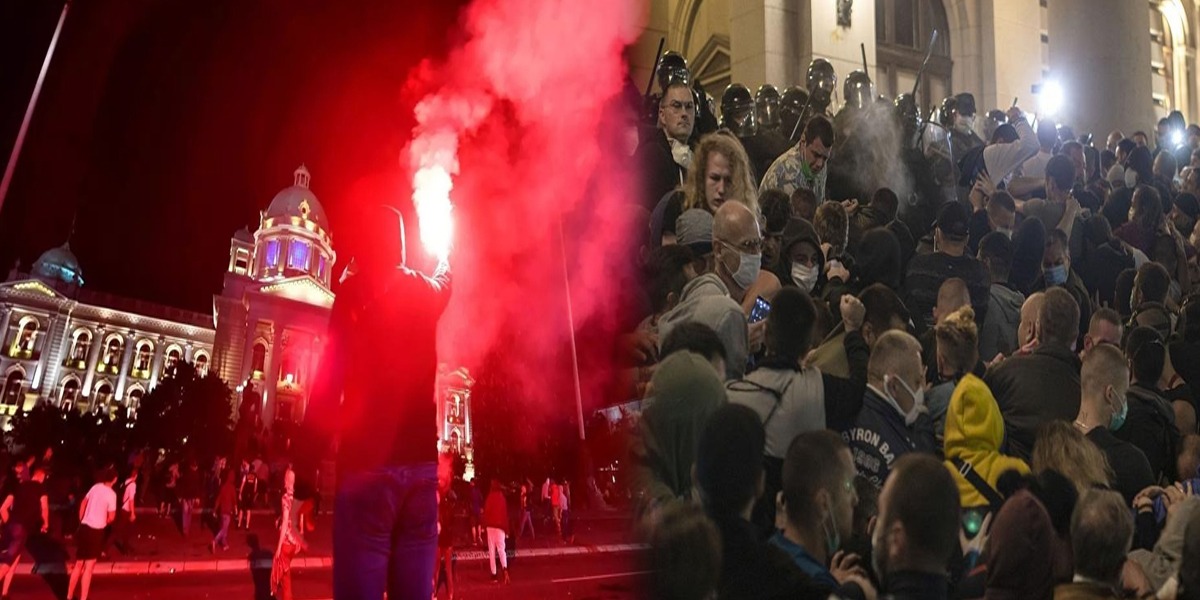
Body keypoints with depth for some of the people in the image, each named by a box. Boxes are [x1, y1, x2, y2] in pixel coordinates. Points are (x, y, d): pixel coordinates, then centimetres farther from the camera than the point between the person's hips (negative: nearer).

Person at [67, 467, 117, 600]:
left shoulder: (95, 487, 4)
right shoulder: (111, 494, -12)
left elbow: (83, 504, 12)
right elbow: (111, 517, -10)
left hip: (84, 528, 6)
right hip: (96, 531, -6)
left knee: (78, 564, 17)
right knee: (89, 567, 2)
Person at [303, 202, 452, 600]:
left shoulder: (354, 293, -1)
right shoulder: (425, 292, 13)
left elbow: (328, 382, -9)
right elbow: (445, 276, 40)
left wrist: (305, 469, -8)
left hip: (366, 463, -5)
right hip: (421, 461, 5)